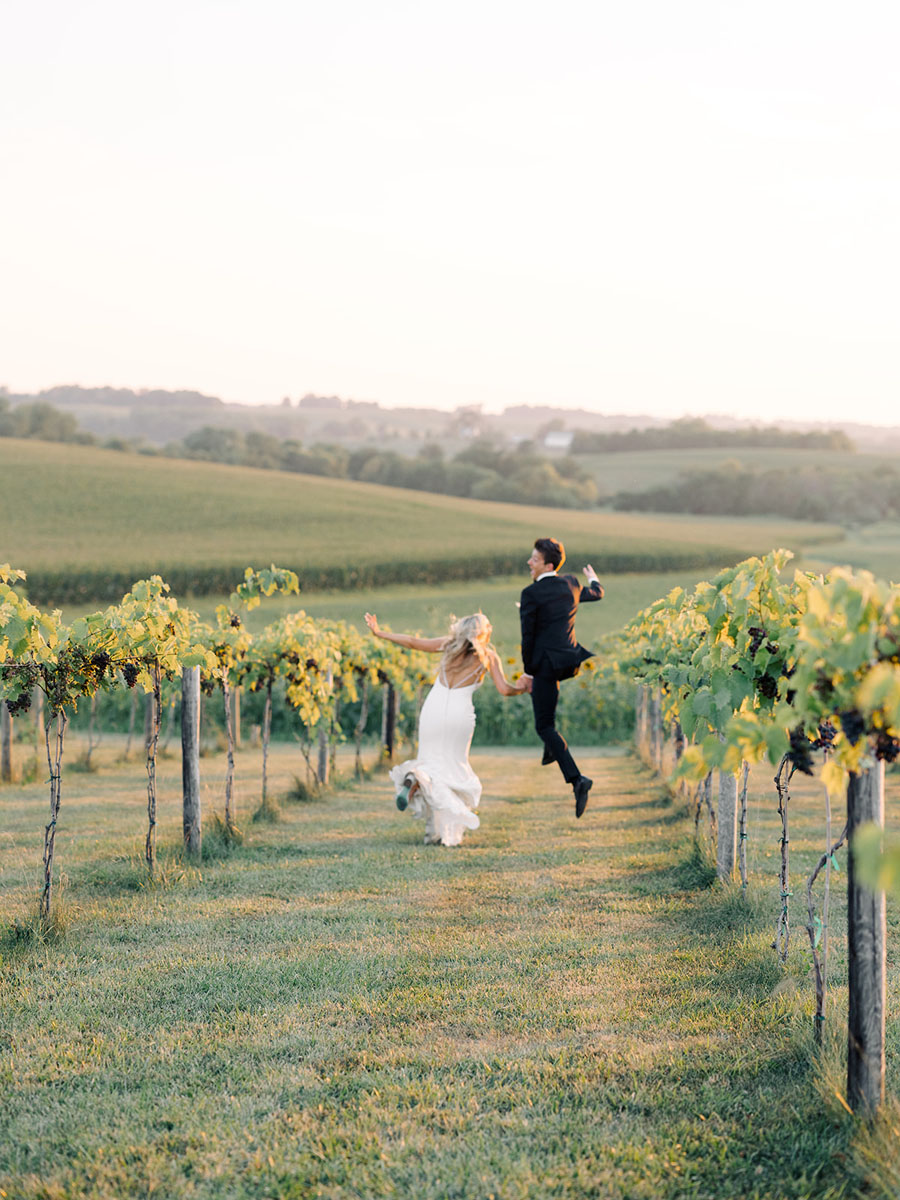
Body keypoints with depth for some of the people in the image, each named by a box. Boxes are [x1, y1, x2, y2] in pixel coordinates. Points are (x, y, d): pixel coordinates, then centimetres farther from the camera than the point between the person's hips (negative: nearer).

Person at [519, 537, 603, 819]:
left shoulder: (531, 594, -13)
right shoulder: (571, 585, 6)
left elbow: (528, 636, -10)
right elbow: (597, 594, 28)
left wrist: (528, 671, 0)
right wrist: (593, 578, 51)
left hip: (546, 663, -7)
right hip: (571, 659, 7)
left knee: (544, 726, -2)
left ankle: (576, 778, -19)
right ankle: (552, 748, 34)